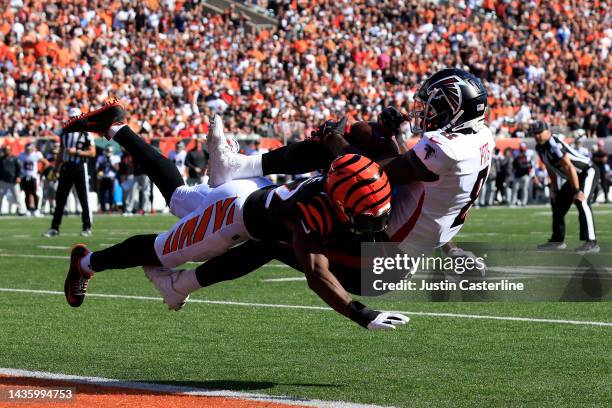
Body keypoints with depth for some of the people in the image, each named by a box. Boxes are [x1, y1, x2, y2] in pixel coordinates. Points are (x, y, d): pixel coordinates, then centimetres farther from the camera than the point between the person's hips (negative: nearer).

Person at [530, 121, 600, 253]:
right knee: (557, 203, 14)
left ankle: (591, 242, -32)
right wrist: (555, 190, 13)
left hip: (588, 171, -10)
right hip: (575, 176, 10)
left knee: (581, 202, -28)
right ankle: (558, 240, 26)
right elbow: (551, 170, 14)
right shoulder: (540, 148, 1)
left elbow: (569, 168, -29)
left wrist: (577, 191, -28)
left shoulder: (554, 146, -28)